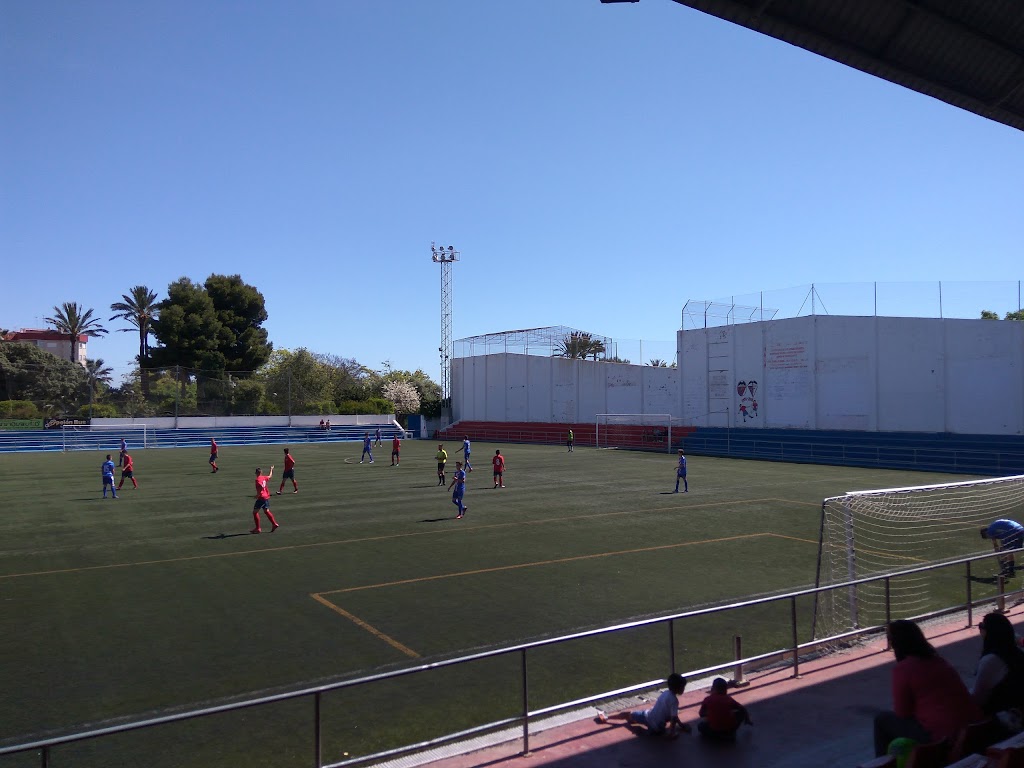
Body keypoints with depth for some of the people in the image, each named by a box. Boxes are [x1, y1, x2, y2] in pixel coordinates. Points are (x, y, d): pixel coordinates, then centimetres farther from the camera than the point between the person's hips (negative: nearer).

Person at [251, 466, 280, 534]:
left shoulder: (258, 480, -15)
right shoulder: (264, 477, 7)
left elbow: (262, 487, -30)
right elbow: (269, 476, 29)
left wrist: (258, 495, -19)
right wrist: (271, 469, 47)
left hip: (261, 498, -8)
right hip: (266, 497, 8)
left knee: (255, 512, 0)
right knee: (266, 511, 17)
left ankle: (258, 528, 0)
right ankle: (274, 524, 11)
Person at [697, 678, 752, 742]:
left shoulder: (707, 699, 0)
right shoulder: (729, 699, 5)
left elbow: (701, 714, 7)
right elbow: (743, 709, 11)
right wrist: (747, 720, 29)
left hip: (714, 730, -2)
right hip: (730, 728, 2)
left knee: (700, 726, 29)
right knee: (741, 712, 24)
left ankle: (716, 736, 3)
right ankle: (730, 733, 13)